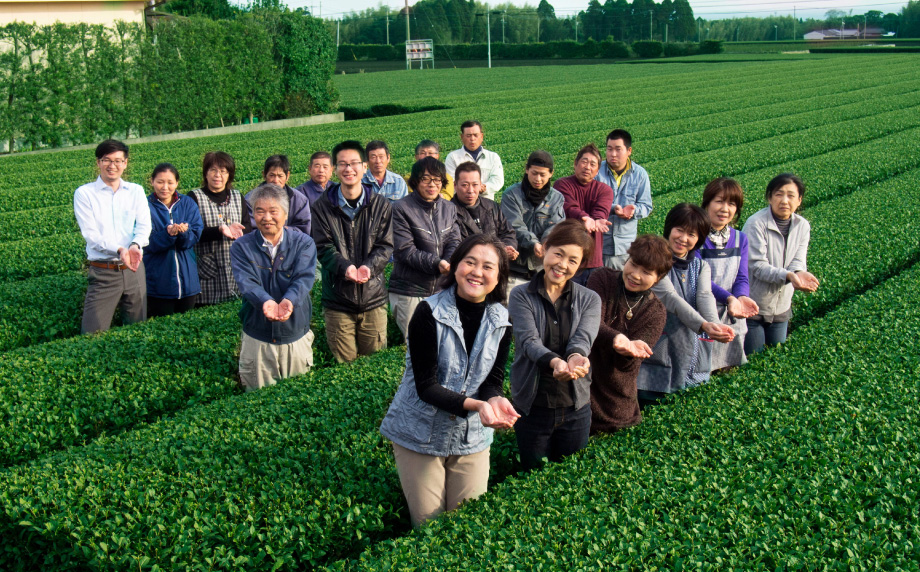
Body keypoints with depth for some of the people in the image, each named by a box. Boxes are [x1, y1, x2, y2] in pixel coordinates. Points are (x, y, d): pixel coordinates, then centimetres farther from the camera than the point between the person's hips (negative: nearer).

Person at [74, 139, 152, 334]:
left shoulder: (136, 191, 11)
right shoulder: (84, 193, 0)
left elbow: (144, 225, 1)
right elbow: (91, 234, -8)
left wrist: (135, 245, -22)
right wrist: (119, 250, -24)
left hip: (134, 269, 3)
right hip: (102, 273, -3)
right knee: (94, 334, -7)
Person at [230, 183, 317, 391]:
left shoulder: (303, 243, -2)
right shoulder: (241, 248, -2)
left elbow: (304, 278, -17)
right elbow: (247, 282, -18)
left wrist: (289, 300, -39)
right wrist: (266, 302, -40)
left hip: (296, 336, 0)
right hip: (257, 339, 0)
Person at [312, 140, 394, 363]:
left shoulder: (381, 205, 5)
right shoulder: (322, 207, 1)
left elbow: (386, 245, 1)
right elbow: (323, 247, -5)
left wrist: (369, 267, -18)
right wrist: (345, 267, -23)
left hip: (373, 297, 1)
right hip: (337, 301, -1)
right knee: (344, 364, 2)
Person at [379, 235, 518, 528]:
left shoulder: (501, 321, -3)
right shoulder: (429, 314, -17)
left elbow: (493, 381, -1)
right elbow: (426, 385, -20)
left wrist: (494, 400, -26)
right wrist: (474, 404, -34)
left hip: (471, 437, 4)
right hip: (421, 434, -4)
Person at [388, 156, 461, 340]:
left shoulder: (449, 208, 10)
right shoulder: (401, 209, -8)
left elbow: (454, 242, 2)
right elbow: (405, 250, -15)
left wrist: (451, 263, -21)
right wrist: (436, 263, -25)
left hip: (442, 289, 5)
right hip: (409, 292, -5)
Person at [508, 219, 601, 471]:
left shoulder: (589, 300, 3)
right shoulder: (521, 296, -4)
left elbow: (583, 338, -14)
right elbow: (529, 340, -18)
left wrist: (576, 357, -39)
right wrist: (555, 362, -39)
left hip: (575, 408, 2)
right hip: (532, 407, -2)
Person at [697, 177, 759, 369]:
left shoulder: (740, 239, 7)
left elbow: (742, 278, 2)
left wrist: (741, 297, -20)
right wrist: (728, 298, -30)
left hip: (732, 320, 5)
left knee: (729, 364, 16)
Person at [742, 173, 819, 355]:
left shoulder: (802, 226, -1)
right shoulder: (756, 224, -19)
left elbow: (798, 262, -9)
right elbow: (757, 266, -23)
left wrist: (799, 273, -34)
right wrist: (788, 275, -38)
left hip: (781, 307, 5)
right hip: (752, 306, -5)